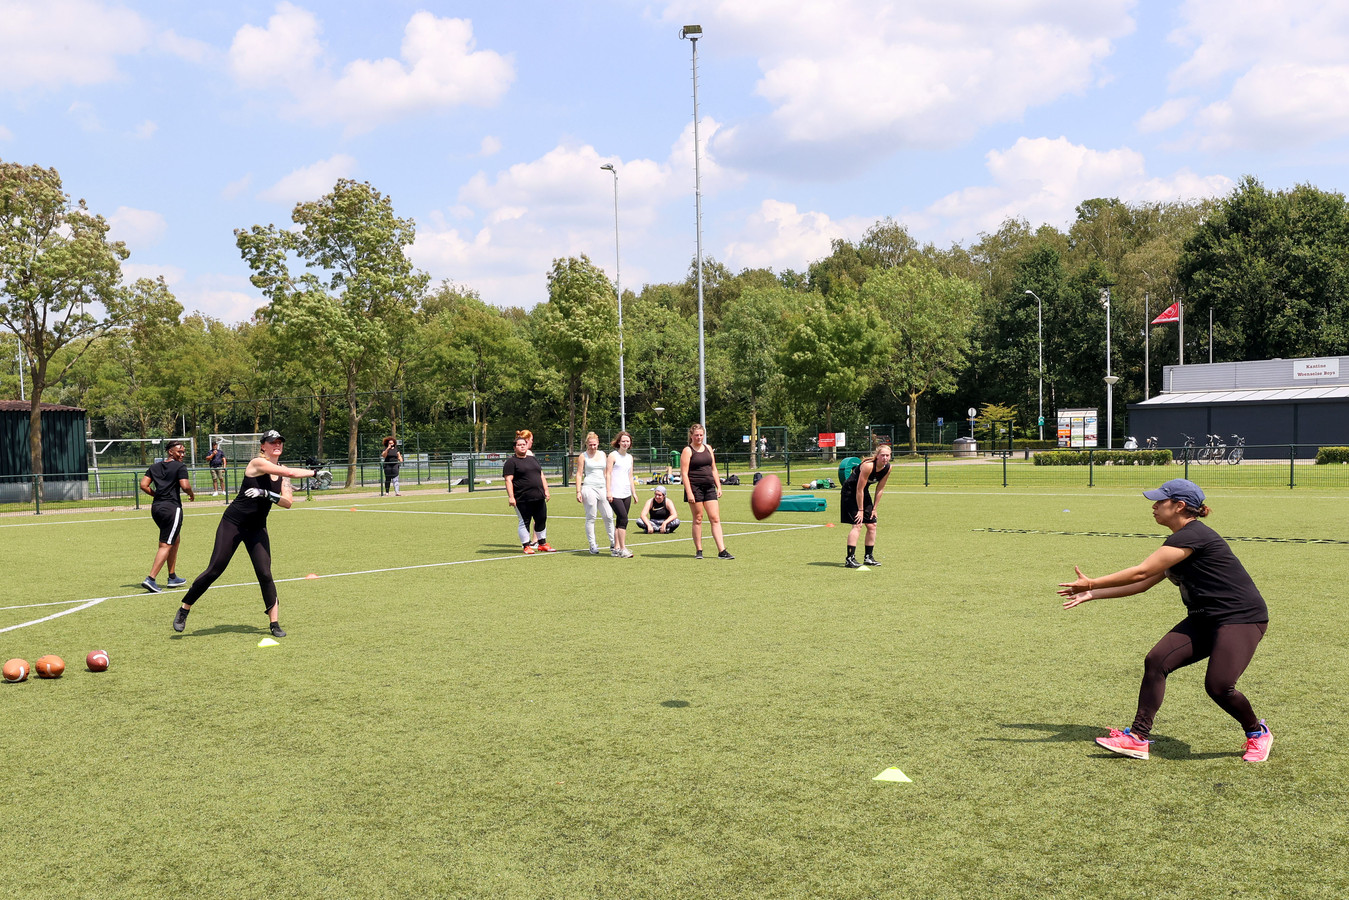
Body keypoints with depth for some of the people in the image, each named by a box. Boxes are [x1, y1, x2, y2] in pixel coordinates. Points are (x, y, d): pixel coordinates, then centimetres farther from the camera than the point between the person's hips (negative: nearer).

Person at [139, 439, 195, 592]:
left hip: (156, 507, 8)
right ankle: (150, 579, -17)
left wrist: (157, 495, 17)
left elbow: (143, 485, 8)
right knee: (166, 545, -6)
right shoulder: (180, 467, -5)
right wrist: (192, 494, 3)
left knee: (175, 540, 22)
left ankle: (172, 577, 26)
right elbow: (185, 486, -16)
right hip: (172, 508, -8)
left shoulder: (155, 467, 15)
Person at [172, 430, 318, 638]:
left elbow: (287, 503, -4)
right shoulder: (257, 463, -15)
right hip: (233, 523, -5)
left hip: (257, 529, 5)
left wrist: (267, 494, -20)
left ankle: (274, 623, 1)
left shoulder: (282, 472, 6)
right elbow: (291, 473, -26)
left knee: (265, 574, -6)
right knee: (214, 570, -5)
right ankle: (183, 610, 12)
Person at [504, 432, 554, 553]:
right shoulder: (511, 462, -3)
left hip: (538, 497, 6)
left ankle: (542, 543, 23)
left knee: (541, 520, 10)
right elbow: (508, 480, -10)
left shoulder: (532, 459, 18)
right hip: (522, 499, -6)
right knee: (524, 522, 0)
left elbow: (541, 476, 21)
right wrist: (511, 497, -18)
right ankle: (526, 545, 10)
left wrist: (546, 490, 14)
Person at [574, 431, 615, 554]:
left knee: (609, 516, 0)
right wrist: (578, 492, -8)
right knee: (590, 518, -2)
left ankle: (613, 543, 8)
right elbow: (579, 474, 0)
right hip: (589, 488, -4)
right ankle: (592, 546, 3)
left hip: (602, 488, 4)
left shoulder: (603, 455, 15)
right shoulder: (583, 456, 3)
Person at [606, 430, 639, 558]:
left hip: (626, 494, 7)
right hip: (615, 494, -7)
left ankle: (616, 548, 12)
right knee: (623, 518, -14)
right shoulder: (613, 455, -3)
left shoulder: (629, 457, 17)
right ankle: (622, 549, -12)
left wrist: (634, 492, 19)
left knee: (620, 521, 7)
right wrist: (608, 491, -14)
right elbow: (608, 474, -7)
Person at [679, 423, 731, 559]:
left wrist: (718, 486, 12)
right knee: (698, 519, 1)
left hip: (709, 487, 5)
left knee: (715, 518, -1)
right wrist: (689, 492, -16)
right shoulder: (687, 451, -4)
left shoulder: (708, 448, 14)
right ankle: (698, 551, 11)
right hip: (695, 487, -5)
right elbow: (684, 473, -9)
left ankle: (722, 551, -4)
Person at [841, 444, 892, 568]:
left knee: (872, 525, 5)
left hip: (864, 493, 8)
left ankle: (868, 557, 17)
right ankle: (849, 558, -17)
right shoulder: (868, 466, -29)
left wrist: (874, 508, 3)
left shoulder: (888, 468, -8)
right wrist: (860, 510, -19)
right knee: (857, 524, -17)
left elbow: (880, 489, 3)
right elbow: (859, 489, -24)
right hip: (850, 492, -8)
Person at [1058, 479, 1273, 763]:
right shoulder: (1179, 540, 11)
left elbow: (1141, 572, -20)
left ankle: (1257, 732, 12)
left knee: (1218, 685, -20)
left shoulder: (1192, 535, -20)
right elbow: (1143, 583, 14)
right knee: (1156, 661, -6)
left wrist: (1092, 583, -13)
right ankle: (1138, 738, -3)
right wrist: (1092, 595, 11)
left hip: (1242, 618, -9)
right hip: (1204, 619, 10)